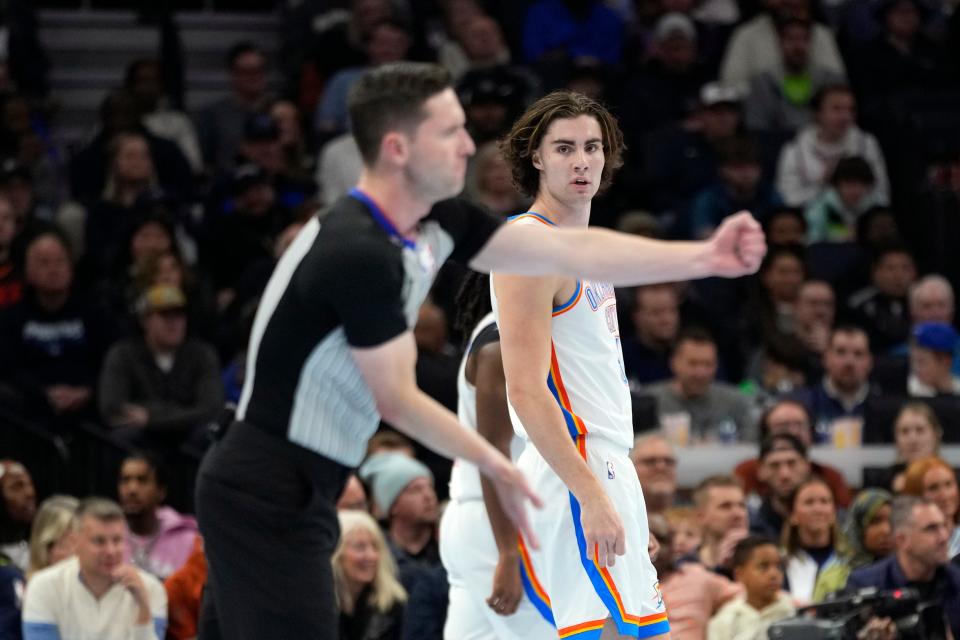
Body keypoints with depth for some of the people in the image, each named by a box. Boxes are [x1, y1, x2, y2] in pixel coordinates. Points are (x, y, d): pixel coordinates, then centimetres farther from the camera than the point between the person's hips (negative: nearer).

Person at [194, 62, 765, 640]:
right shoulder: (362, 254, -23)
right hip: (269, 496, -10)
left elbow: (568, 250, 5)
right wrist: (495, 467, -10)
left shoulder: (435, 225, 5)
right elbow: (397, 401, -16)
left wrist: (704, 257, 1)